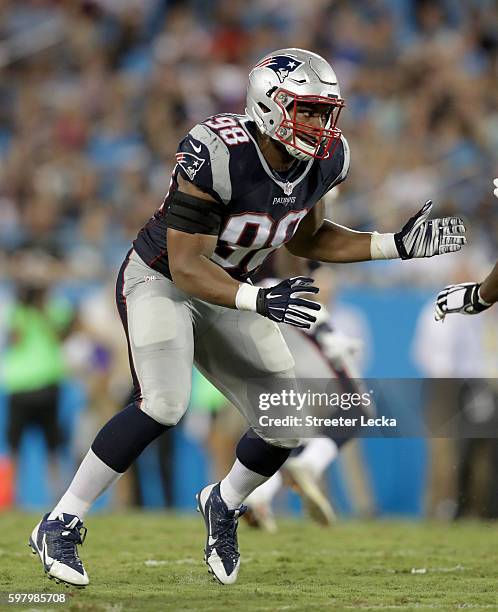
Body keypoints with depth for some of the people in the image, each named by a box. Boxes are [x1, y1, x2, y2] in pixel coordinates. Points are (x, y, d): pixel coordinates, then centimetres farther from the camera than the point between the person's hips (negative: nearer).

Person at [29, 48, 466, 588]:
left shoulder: (325, 160, -10)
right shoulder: (217, 155, -32)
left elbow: (303, 238, 8)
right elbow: (186, 267, -30)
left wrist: (396, 246, -2)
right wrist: (260, 300, -45)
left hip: (227, 291, 7)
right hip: (160, 280, -7)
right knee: (164, 404, -29)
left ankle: (224, 504, 31)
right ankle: (60, 525, -15)